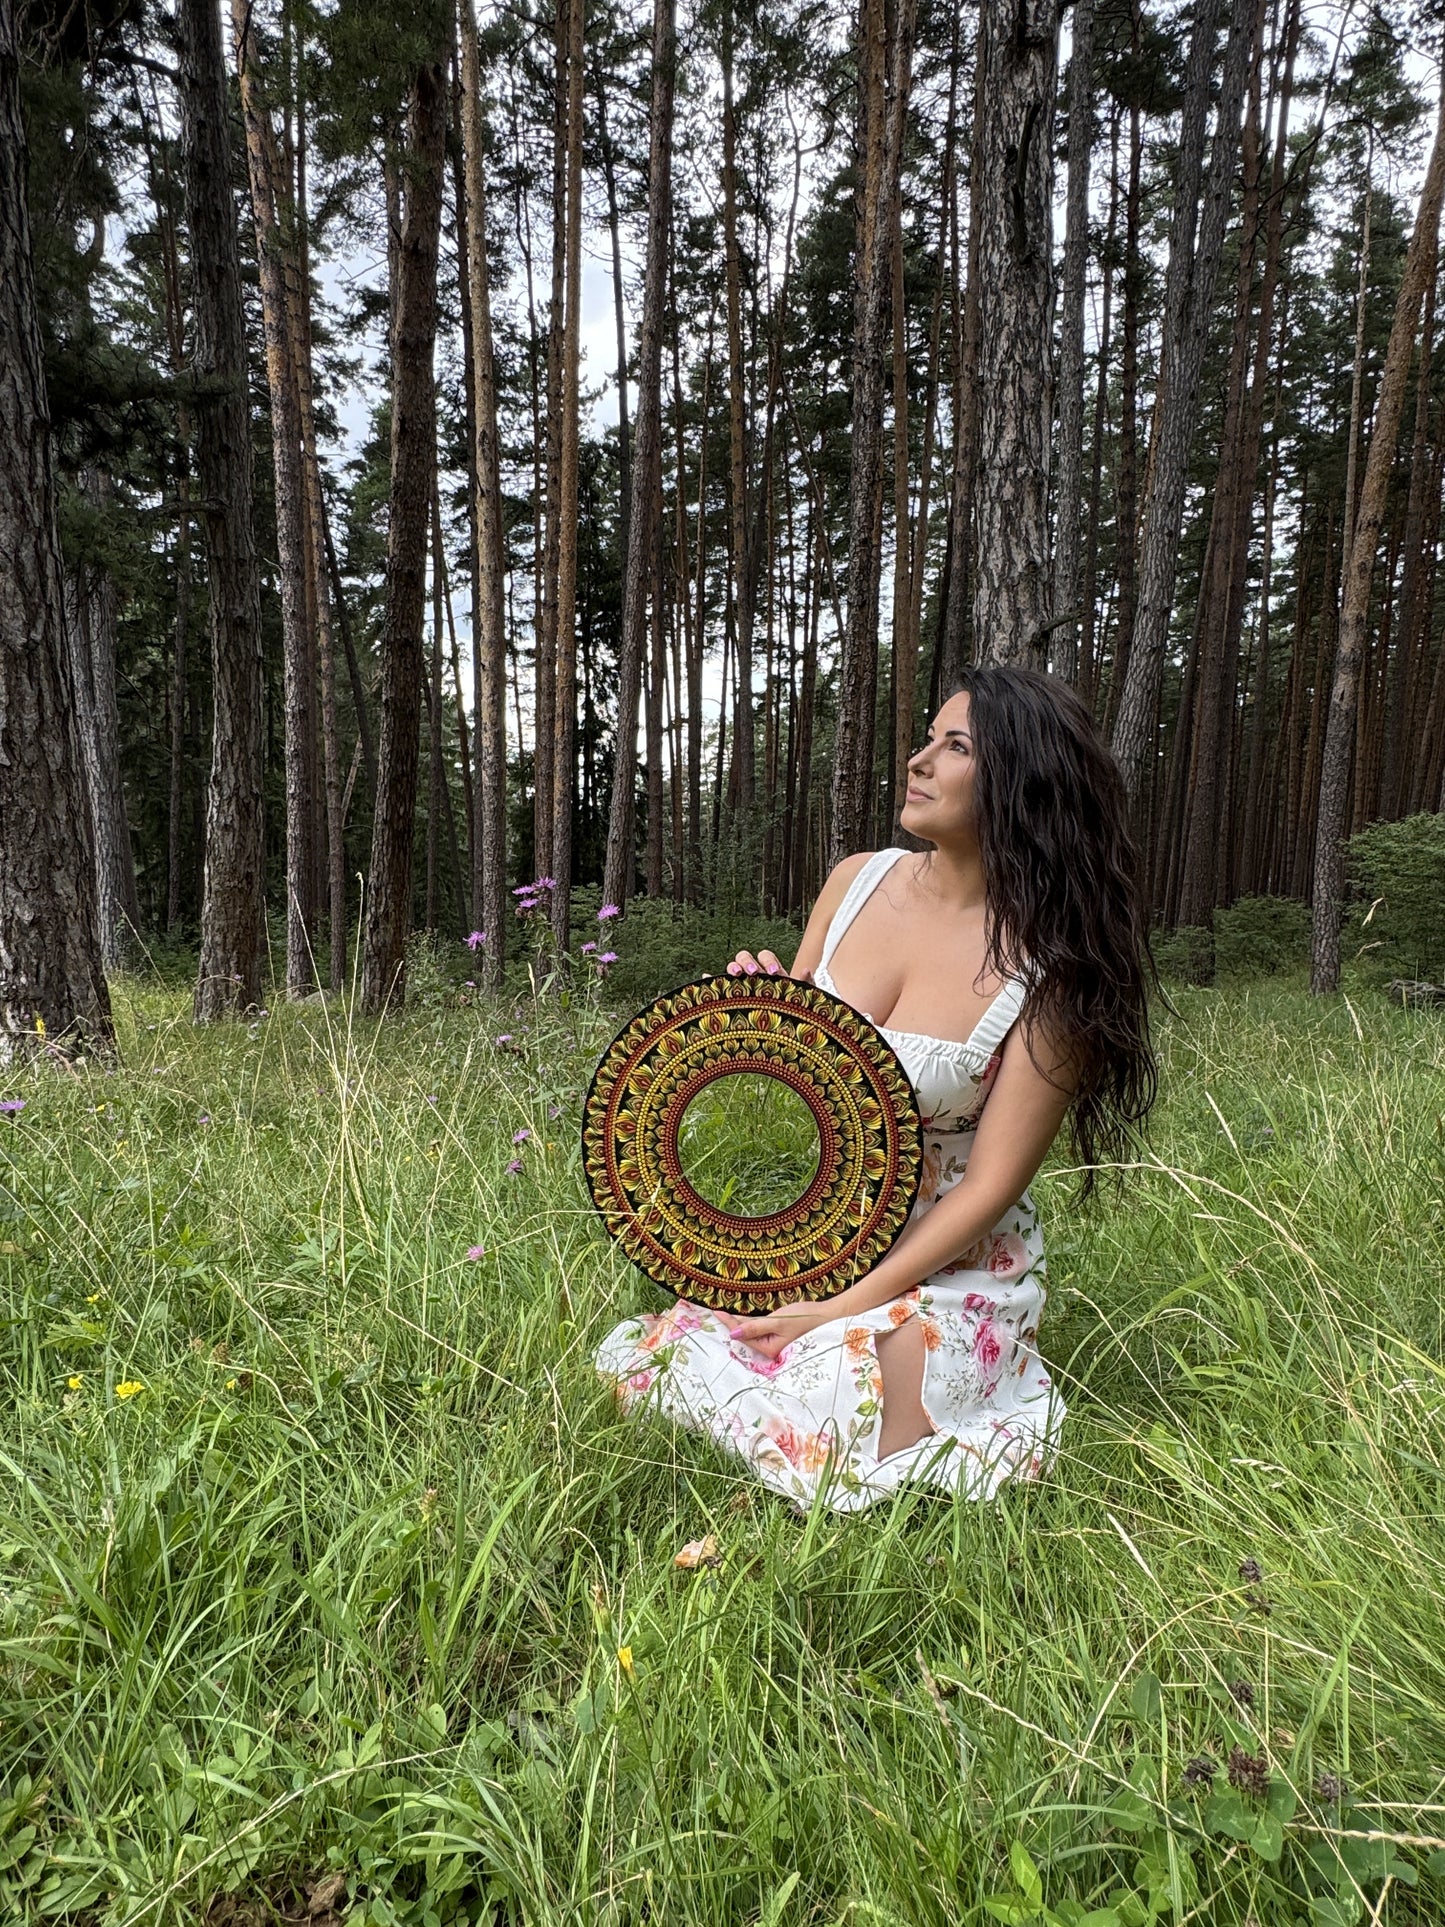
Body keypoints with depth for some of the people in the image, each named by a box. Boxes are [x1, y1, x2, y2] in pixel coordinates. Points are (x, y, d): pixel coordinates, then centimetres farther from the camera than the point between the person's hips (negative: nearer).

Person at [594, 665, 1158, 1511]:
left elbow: (989, 1187, -15)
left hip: (948, 1264, -5)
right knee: (638, 1361, -7)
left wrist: (840, 1311, -18)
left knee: (817, 1448, -23)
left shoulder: (1047, 968, -17)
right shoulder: (858, 881, -3)